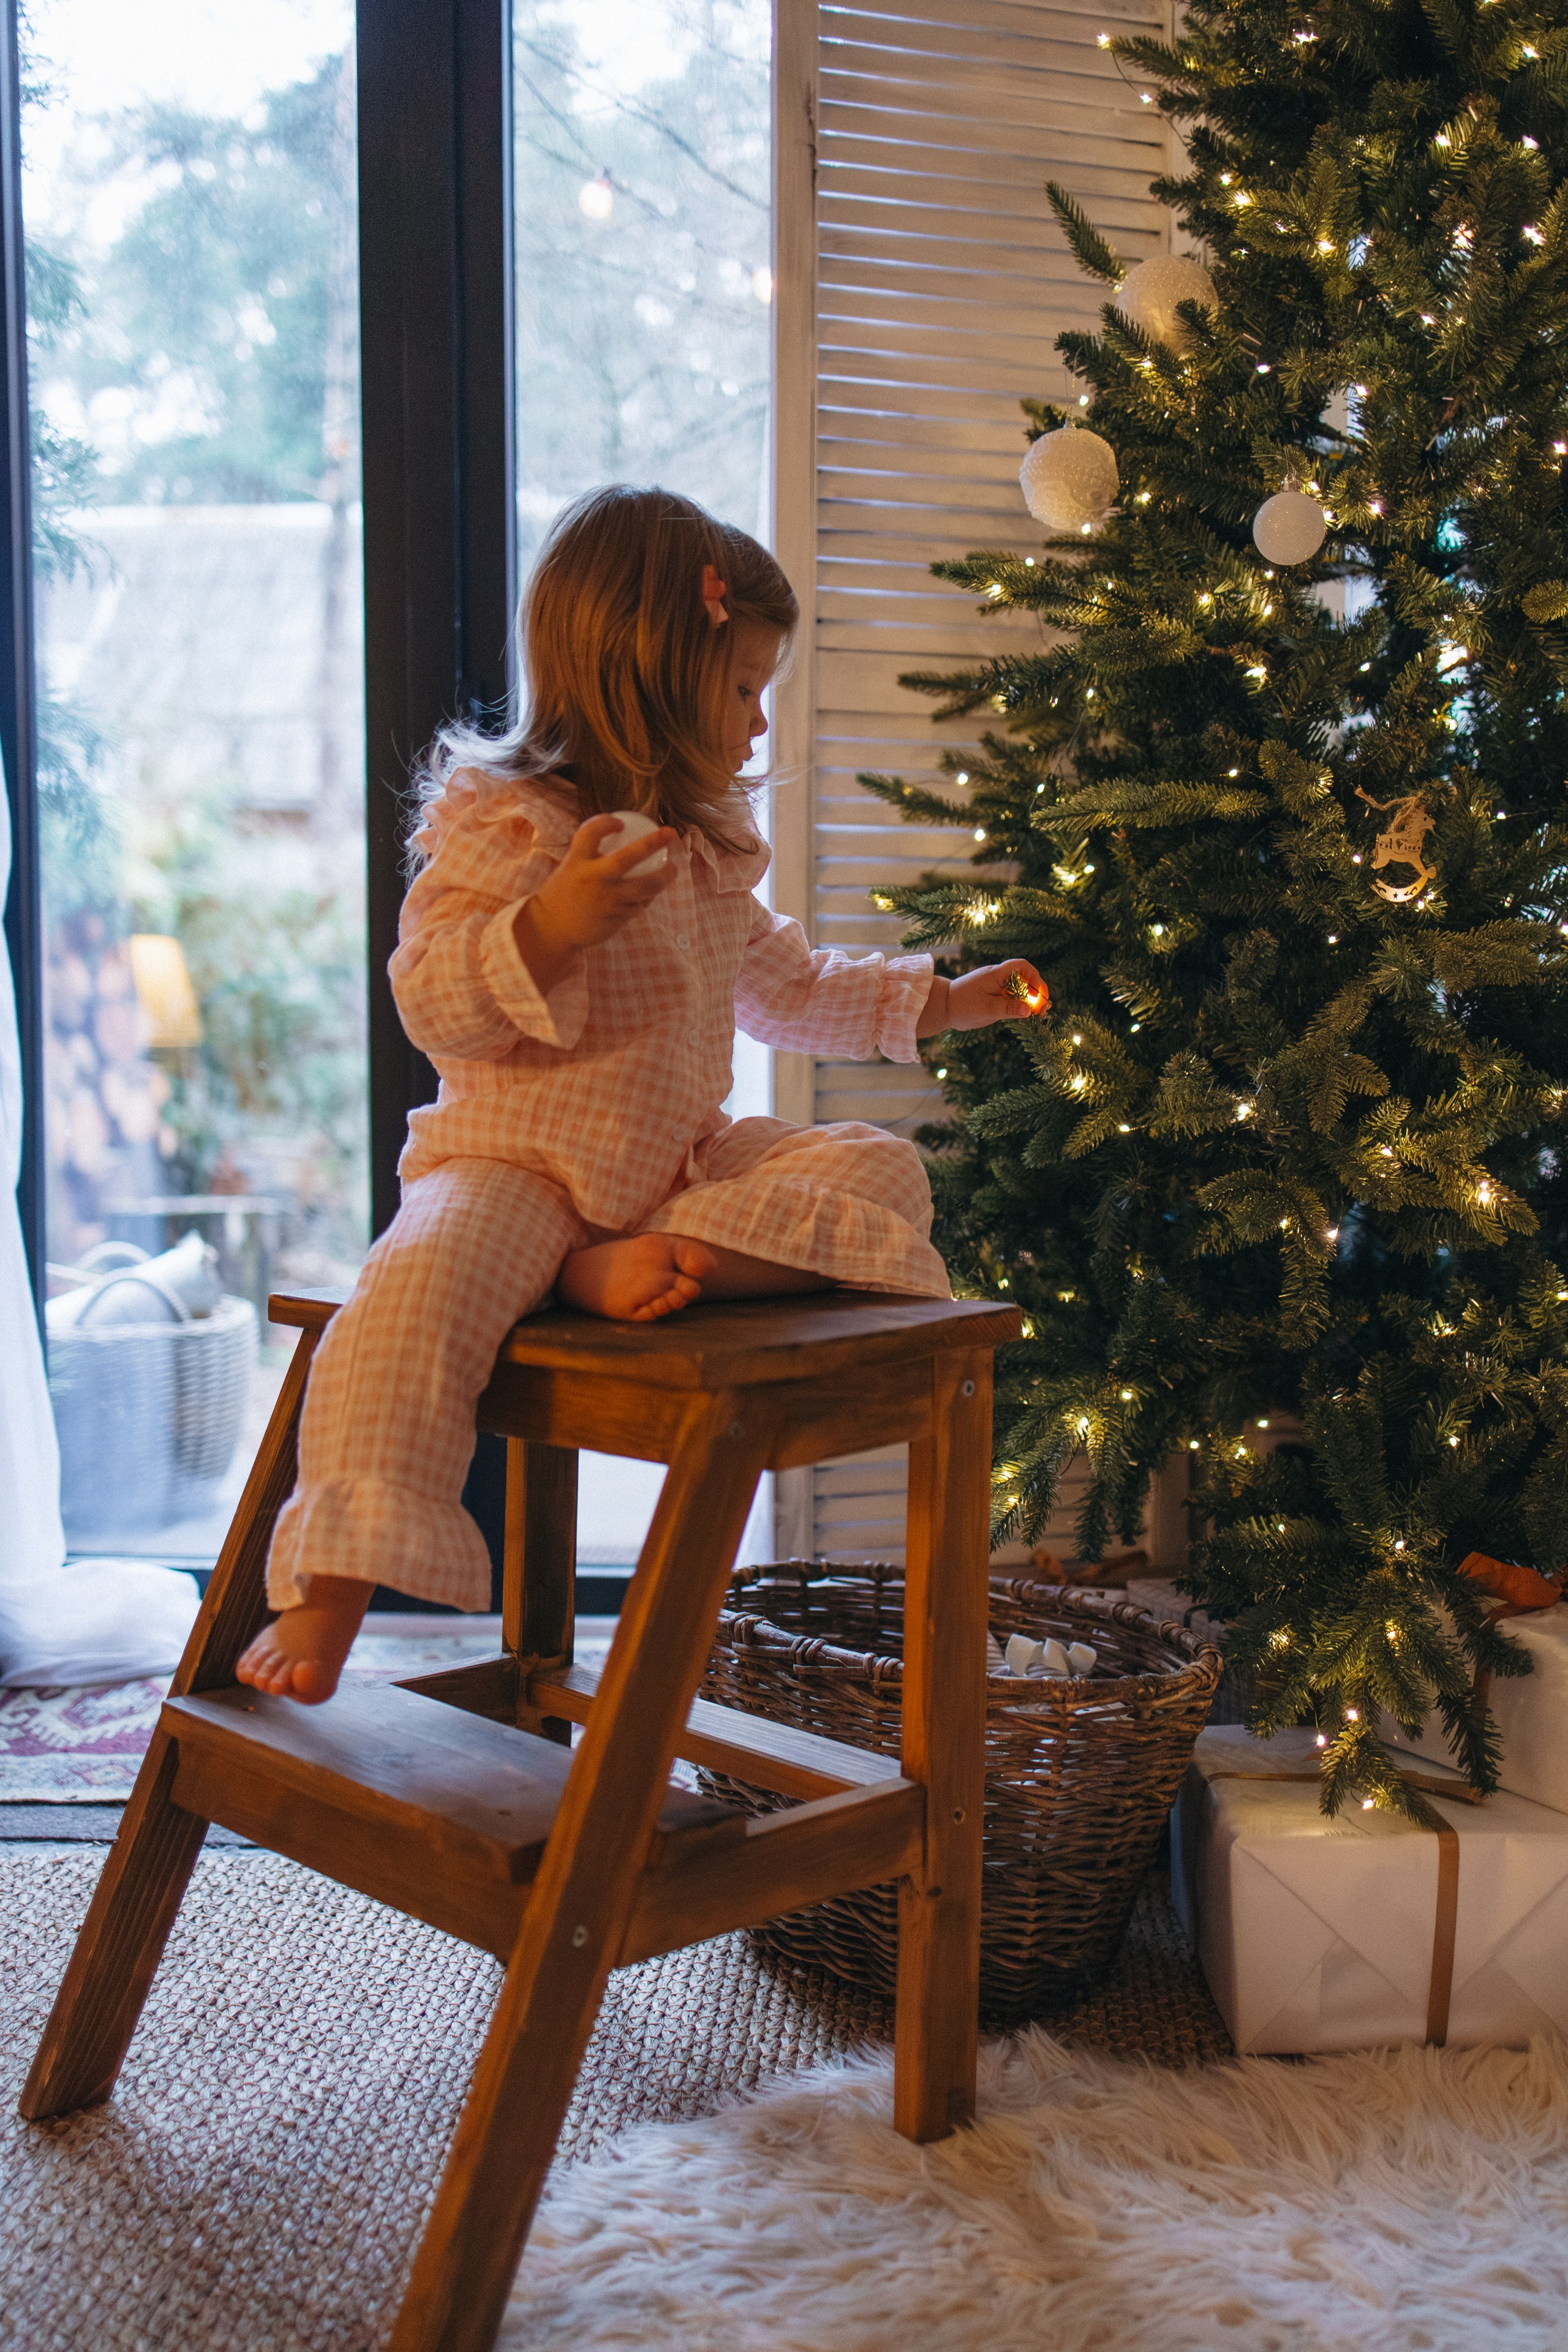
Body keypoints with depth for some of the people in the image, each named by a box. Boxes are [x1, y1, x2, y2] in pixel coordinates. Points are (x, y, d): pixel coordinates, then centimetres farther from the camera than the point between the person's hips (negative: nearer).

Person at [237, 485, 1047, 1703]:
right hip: (514, 1160, -6)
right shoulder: (498, 822, -8)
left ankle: (650, 1261, -27)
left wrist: (946, 1000, 29)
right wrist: (553, 927, -32)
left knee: (884, 1170, -11)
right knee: (416, 1290, -34)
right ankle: (330, 1591, -27)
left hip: (691, 1159, 7)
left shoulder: (714, 847, 16)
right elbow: (433, 1003, -16)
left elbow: (788, 990, 29)